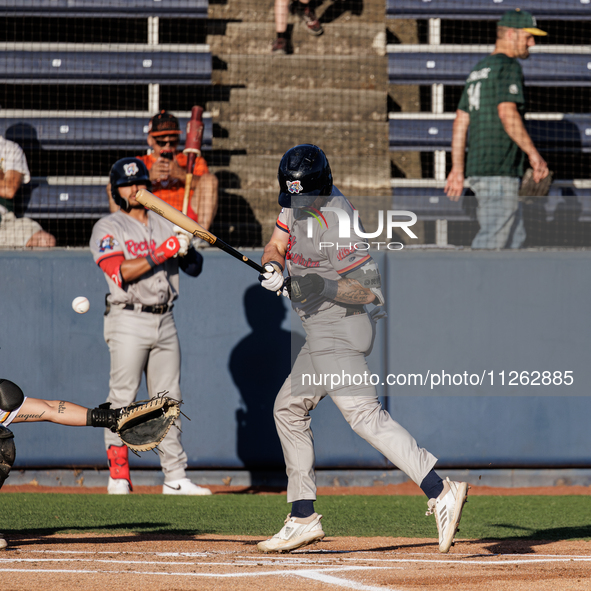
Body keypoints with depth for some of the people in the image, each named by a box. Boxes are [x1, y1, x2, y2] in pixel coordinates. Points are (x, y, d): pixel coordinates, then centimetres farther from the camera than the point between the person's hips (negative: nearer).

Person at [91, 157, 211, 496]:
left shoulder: (167, 225, 15)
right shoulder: (108, 228, -1)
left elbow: (195, 268, 9)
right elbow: (120, 272, -16)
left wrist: (186, 250, -14)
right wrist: (163, 251, -21)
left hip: (165, 321, 5)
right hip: (129, 321, -5)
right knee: (123, 398, -8)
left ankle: (175, 477, 8)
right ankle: (119, 477, -6)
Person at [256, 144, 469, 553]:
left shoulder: (337, 224, -21)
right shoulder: (298, 204, 5)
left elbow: (368, 289, -21)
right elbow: (275, 246, 12)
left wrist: (328, 288, -37)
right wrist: (273, 267, -10)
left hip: (340, 329, -10)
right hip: (323, 333, 10)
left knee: (363, 412, -24)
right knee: (289, 409, 18)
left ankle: (440, 492, -37)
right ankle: (303, 519, 25)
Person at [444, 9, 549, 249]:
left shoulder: (478, 70, 20)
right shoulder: (508, 66, -8)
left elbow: (460, 122, 18)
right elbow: (507, 113, -21)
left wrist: (457, 169, 17)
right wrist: (534, 155, -19)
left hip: (477, 168, 9)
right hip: (500, 171, -9)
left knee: (515, 238, 13)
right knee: (493, 239, -11)